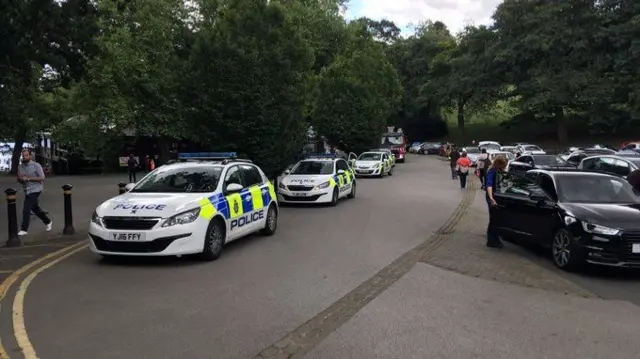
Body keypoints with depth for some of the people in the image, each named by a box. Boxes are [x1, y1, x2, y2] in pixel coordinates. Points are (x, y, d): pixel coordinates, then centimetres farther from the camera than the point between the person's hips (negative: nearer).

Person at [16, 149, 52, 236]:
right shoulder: (20, 167, 6)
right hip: (27, 191, 7)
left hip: (35, 190, -7)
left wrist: (28, 178, -21)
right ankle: (48, 221, 36)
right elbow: (19, 180, 14)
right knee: (35, 209, 17)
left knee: (26, 210, -11)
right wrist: (20, 178, -10)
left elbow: (42, 178, -15)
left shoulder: (36, 165, -11)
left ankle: (24, 229, -3)